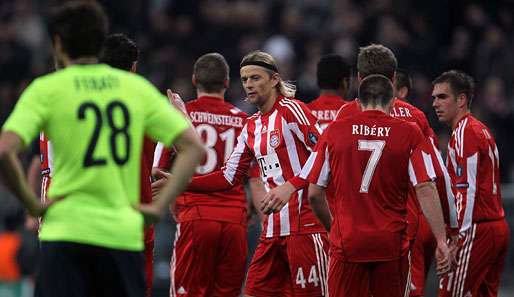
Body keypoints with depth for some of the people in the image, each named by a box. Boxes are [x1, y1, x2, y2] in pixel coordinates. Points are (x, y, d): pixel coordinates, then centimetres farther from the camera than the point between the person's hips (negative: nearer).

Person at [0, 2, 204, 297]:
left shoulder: (46, 89, 0)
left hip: (66, 228, -3)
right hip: (125, 234, 3)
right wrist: (160, 206, 5)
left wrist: (31, 203, -2)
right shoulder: (138, 87, 9)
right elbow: (193, 147, 6)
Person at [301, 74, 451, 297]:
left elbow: (314, 194, 4)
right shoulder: (409, 134, 0)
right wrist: (441, 241, -5)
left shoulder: (333, 131, 3)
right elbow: (426, 190, -7)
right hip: (392, 244, 0)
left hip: (347, 243, 0)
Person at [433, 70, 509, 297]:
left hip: (476, 230, -10)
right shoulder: (482, 130, 18)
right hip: (499, 226, 10)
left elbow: (466, 190, -18)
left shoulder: (464, 133, -11)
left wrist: (457, 237, -19)